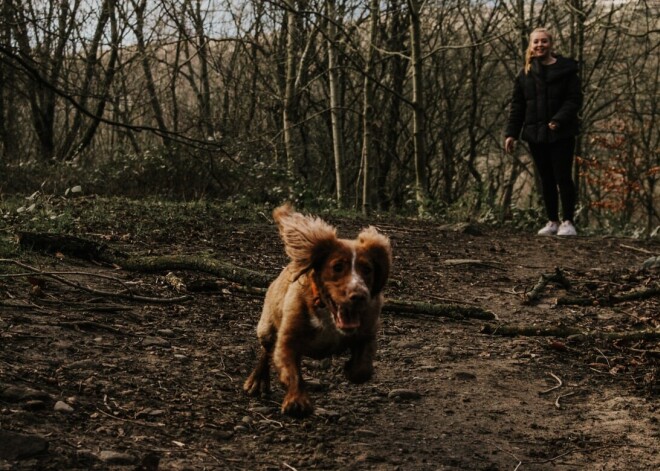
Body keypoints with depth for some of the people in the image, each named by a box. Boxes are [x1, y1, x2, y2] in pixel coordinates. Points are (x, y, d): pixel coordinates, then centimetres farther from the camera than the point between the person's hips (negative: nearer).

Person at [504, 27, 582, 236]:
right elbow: (517, 105, 9)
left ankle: (568, 222, 4)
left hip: (561, 134, -4)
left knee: (563, 177, -4)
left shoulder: (565, 70, -3)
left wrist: (559, 120, -21)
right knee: (546, 179, 9)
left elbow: (575, 99, -7)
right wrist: (511, 133, 2)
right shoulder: (525, 74, 9)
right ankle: (552, 221, 16)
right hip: (536, 134, 4)